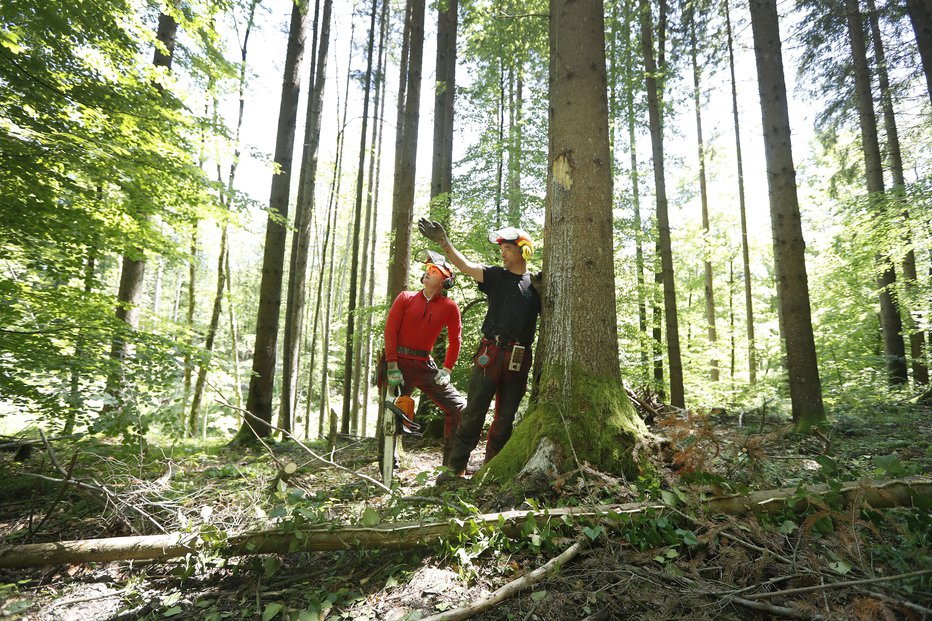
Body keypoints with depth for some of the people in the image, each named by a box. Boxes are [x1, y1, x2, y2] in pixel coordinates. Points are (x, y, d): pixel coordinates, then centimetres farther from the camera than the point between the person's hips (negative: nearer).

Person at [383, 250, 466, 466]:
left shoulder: (449, 307, 0)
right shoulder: (406, 298, -1)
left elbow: (455, 340, 6)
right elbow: (390, 330, -6)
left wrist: (446, 370, -1)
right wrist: (392, 366, -14)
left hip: (425, 365, 2)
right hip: (399, 363, -1)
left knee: (459, 407, -4)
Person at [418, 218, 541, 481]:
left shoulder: (536, 284, 11)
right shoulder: (496, 276, 7)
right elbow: (465, 265, -7)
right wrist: (443, 242, -20)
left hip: (520, 360, 2)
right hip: (491, 354, -2)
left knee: (506, 418, 9)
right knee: (473, 412, -3)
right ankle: (455, 467, 5)